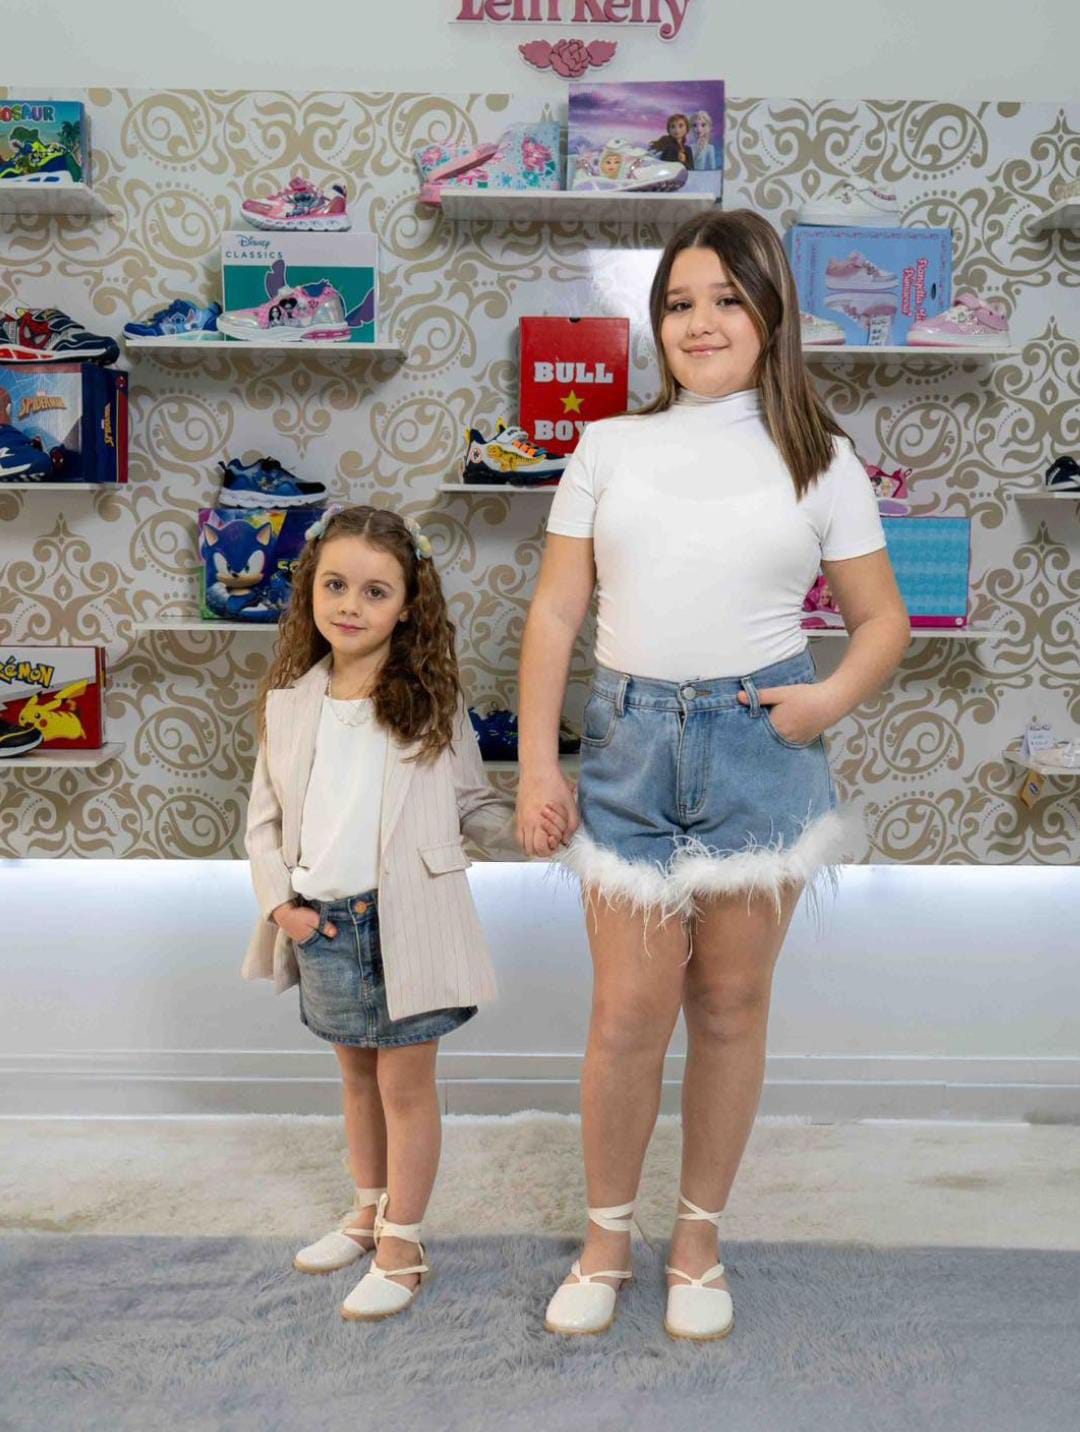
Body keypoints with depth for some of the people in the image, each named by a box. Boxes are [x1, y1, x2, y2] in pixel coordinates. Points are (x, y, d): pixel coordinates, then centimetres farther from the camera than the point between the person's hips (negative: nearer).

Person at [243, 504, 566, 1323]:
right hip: (322, 921, 4)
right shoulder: (288, 701, 2)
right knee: (357, 1075, 21)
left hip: (406, 918, -4)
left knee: (405, 1081, 6)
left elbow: (472, 803, -1)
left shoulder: (432, 702, -6)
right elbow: (266, 816, 7)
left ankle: (402, 1247, 23)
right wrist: (279, 901, -4)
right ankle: (369, 1214, 41)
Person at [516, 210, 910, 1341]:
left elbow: (882, 619, 10)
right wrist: (537, 760, -2)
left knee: (731, 1005, 10)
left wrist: (836, 695, -11)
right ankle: (606, 1238, 27)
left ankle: (699, 1239, 31)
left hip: (760, 746, 0)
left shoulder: (818, 459, 6)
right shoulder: (609, 448, 7)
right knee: (630, 1013, 3)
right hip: (630, 743, 0)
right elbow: (555, 613, 5)